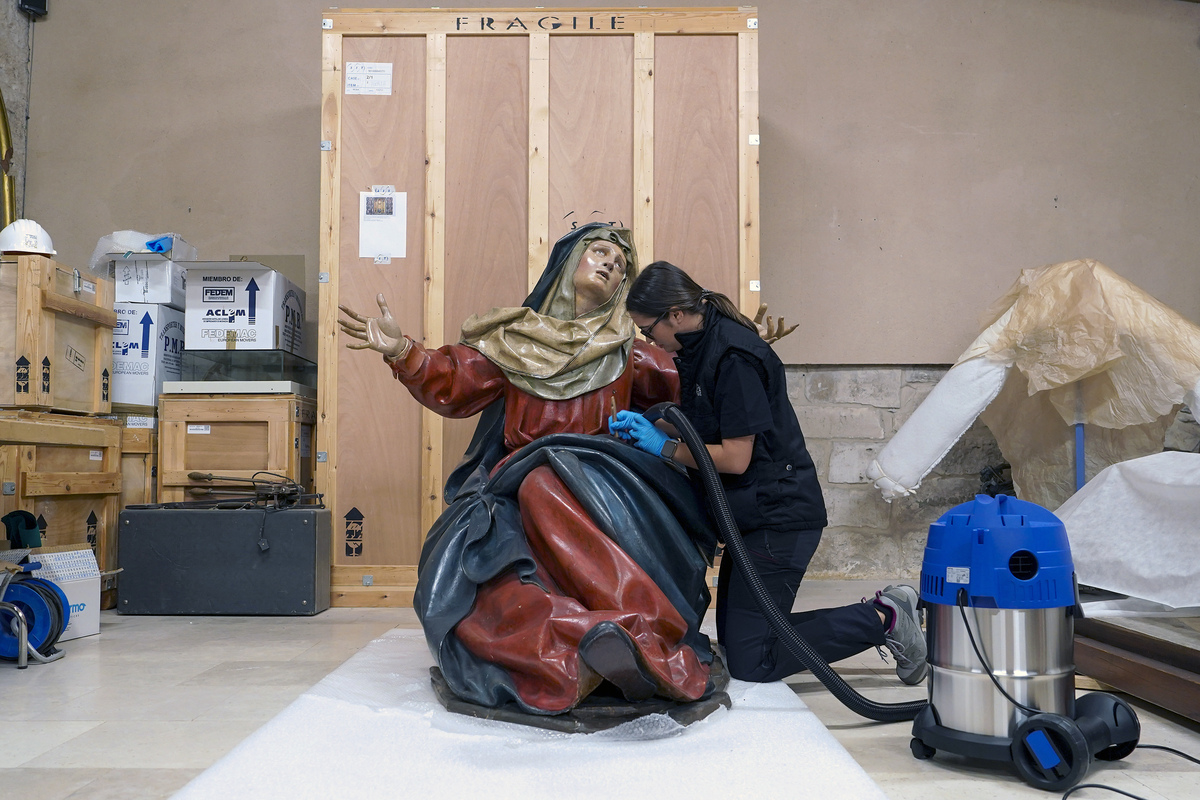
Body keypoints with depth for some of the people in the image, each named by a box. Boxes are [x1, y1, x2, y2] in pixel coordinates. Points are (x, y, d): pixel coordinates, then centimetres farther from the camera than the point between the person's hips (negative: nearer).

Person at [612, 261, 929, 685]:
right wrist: (646, 426, 4)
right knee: (733, 645, 14)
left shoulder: (734, 358, -21)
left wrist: (664, 447, -11)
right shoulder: (700, 346, 9)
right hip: (753, 516, 10)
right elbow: (701, 430, 19)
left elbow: (735, 457, -21)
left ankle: (882, 618, 4)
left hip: (777, 517, -10)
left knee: (749, 663, -6)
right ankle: (881, 614, 17)